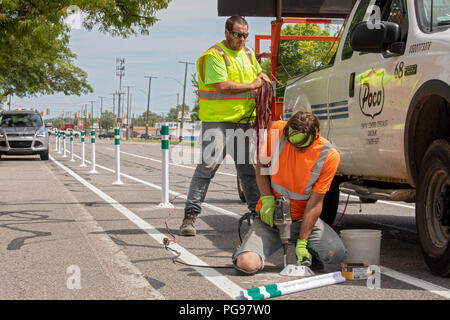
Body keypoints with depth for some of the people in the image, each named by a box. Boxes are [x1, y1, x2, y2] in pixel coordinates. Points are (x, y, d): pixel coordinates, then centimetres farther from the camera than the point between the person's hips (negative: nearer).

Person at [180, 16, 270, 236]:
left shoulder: (248, 53, 15)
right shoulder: (215, 55, -9)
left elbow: (259, 73, 33)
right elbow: (222, 86, -20)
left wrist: (265, 80, 9)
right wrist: (252, 86, -11)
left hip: (243, 120, 7)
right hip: (217, 119, -7)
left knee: (248, 167, 12)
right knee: (208, 165, -12)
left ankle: (257, 209, 22)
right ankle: (191, 214, -9)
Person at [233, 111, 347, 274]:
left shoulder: (329, 155, -17)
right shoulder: (277, 131, -15)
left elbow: (315, 202, -15)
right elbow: (261, 164, 0)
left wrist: (302, 242, -18)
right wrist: (268, 199, -14)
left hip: (303, 218, 0)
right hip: (271, 216, 0)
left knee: (337, 253, -23)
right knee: (247, 264, -24)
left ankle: (306, 250, 10)